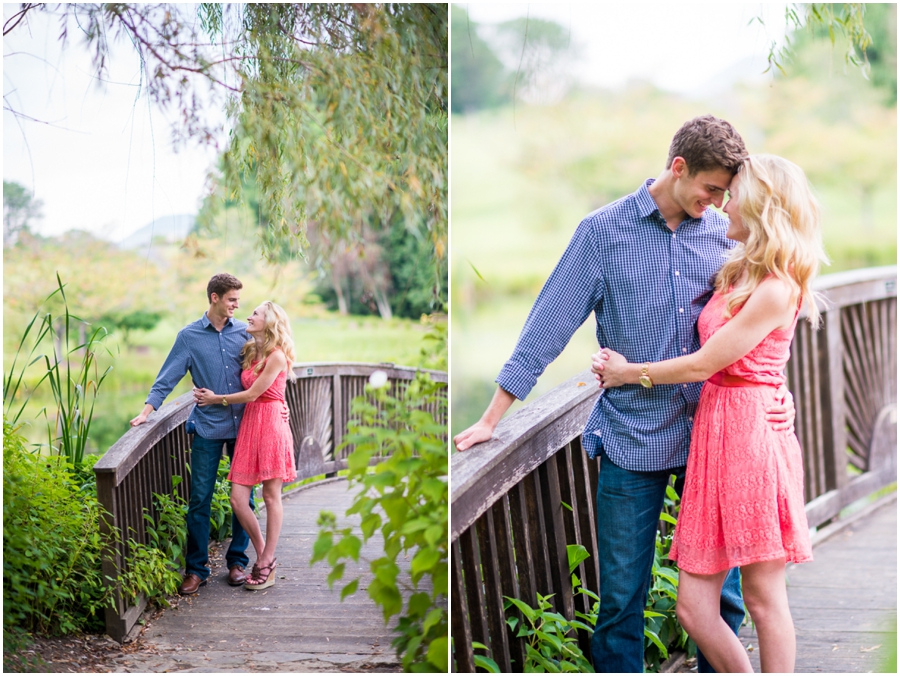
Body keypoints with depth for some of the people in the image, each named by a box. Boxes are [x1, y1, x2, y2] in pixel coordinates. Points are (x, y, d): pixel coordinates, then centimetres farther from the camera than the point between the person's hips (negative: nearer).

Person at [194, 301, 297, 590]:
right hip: (249, 425, 7)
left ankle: (266, 564, 11)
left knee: (271, 497, 2)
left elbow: (252, 394, -9)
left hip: (271, 425, -7)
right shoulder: (250, 352, 14)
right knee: (237, 499, 0)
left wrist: (217, 399, 1)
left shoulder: (277, 356, -10)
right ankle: (264, 555, 17)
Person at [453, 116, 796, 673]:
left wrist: (776, 388, -1)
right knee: (622, 600, 4)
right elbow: (548, 325, -3)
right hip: (633, 439, -2)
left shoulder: (726, 235, 5)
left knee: (723, 594, 7)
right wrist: (491, 420, -4)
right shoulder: (605, 231, -4)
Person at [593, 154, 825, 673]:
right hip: (716, 430, 8)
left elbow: (703, 365, -10)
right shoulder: (740, 274, 15)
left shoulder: (776, 290, -12)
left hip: (752, 434, -8)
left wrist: (629, 373, 2)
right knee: (694, 607, 5)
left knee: (763, 597, 2)